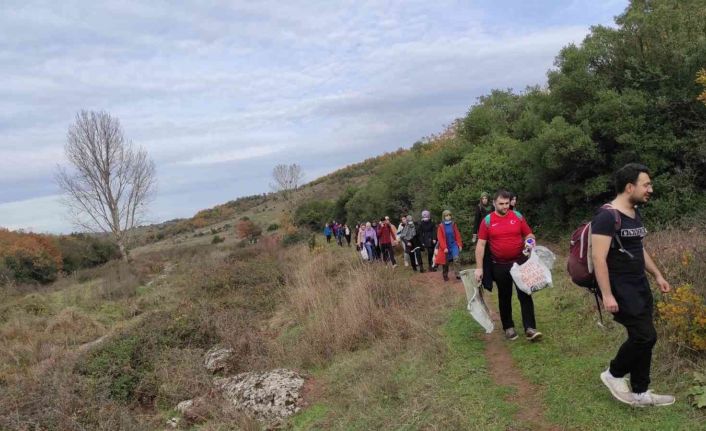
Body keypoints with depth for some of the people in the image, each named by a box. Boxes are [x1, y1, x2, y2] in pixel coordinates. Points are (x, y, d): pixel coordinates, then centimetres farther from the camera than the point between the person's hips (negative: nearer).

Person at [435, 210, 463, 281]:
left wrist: (460, 244, -1)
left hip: (454, 245, 1)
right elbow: (440, 238, -8)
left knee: (456, 258, -19)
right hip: (445, 247, -1)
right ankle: (445, 276, 23)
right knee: (445, 262, 8)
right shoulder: (441, 226, -7)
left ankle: (458, 274, -16)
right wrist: (444, 247, -13)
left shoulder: (453, 224, 1)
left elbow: (458, 235, 4)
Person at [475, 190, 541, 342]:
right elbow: (480, 245, -4)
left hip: (520, 262, 0)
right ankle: (508, 327, 24)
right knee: (504, 297, 11)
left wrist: (530, 242, -16)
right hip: (500, 266, 0)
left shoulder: (518, 216, 0)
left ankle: (530, 329, 1)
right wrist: (479, 268, -8)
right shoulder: (487, 221, -4)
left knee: (525, 295, -2)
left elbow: (529, 235, 9)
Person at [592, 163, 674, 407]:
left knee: (642, 338, 10)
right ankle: (613, 374, 13)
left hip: (640, 286, 9)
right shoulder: (607, 216, -19)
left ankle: (640, 394, 23)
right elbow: (598, 258, -23)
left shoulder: (635, 214, 11)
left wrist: (657, 275, 23)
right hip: (620, 289, -9)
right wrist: (607, 295, -26)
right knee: (645, 336, -10)